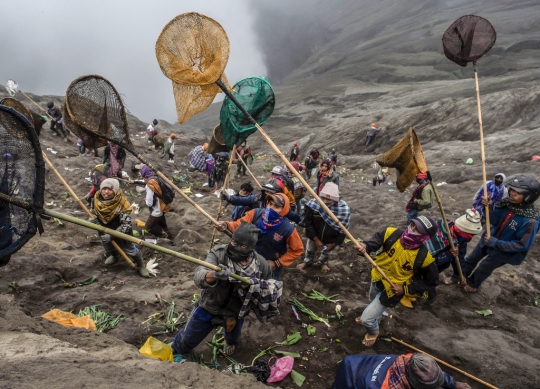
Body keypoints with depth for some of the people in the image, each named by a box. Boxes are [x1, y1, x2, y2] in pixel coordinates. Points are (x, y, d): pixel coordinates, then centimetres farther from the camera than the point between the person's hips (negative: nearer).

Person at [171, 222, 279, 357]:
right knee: (187, 341, 20)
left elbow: (267, 286, 2)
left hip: (236, 313, 2)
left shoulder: (261, 264, -20)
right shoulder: (218, 253, -28)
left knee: (233, 337, 34)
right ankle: (173, 351, 56)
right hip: (208, 308, -2)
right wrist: (213, 275, -63)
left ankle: (230, 341, 72)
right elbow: (199, 277, -44)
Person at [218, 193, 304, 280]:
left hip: (272, 265, -3)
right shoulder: (256, 213, -25)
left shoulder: (288, 229, -31)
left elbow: (297, 250, -17)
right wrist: (227, 225, -50)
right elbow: (239, 225, -27)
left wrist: (277, 263, -16)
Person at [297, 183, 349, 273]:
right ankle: (307, 262, 62)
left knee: (327, 253, 31)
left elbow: (343, 230, -19)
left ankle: (323, 263, 64)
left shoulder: (344, 209, -32)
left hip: (331, 239, 0)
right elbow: (308, 222, -20)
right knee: (310, 250, 30)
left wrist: (334, 243, -15)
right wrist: (316, 239, -20)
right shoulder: (313, 204, -32)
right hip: (314, 236, 1)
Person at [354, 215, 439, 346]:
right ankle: (373, 317, 71)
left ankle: (373, 332, 38)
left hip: (392, 290, -4)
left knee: (366, 319, 1)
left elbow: (431, 282, -14)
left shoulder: (424, 257, -28)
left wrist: (406, 289, -19)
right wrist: (364, 247, -47)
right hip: (377, 278, 4)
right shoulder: (392, 234, -23)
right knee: (373, 300, 35)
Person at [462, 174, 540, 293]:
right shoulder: (507, 203, -17)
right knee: (471, 259, 23)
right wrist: (488, 208, -27)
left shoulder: (530, 221, -33)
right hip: (488, 239, 5)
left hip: (502, 251, -5)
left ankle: (473, 283, 49)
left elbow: (522, 245, -26)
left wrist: (496, 243, -28)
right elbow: (494, 220, -7)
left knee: (483, 269, 19)